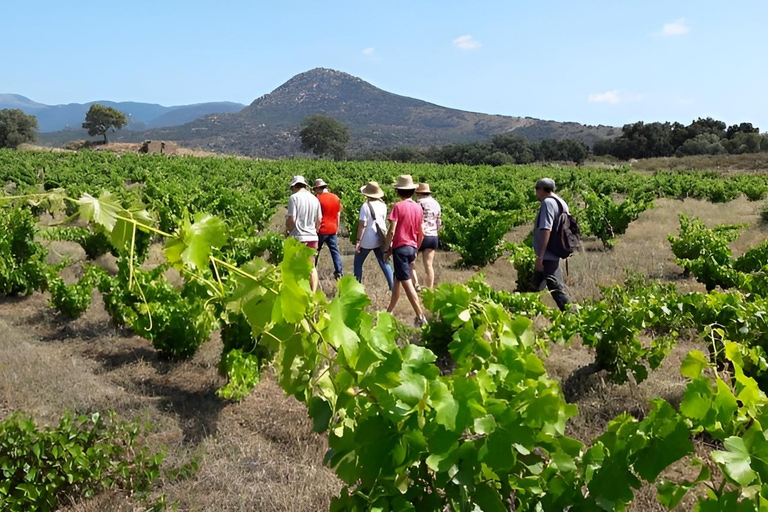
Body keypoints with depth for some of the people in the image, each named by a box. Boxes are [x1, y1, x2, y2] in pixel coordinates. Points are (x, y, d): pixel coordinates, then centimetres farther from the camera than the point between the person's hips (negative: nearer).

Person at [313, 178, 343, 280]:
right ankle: (339, 272, 3)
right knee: (335, 250, 8)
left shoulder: (318, 198, -10)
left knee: (315, 252, 7)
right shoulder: (336, 198, 7)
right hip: (332, 229, 5)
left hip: (321, 229, -4)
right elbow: (338, 215, 11)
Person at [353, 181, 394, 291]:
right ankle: (392, 286, 7)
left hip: (366, 241, -5)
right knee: (384, 263, 12)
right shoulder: (383, 205, 3)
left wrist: (358, 240, -15)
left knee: (358, 264, 9)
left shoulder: (366, 206, -15)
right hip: (379, 240, 5)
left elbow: (362, 224, -17)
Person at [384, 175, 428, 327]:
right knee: (397, 279, 19)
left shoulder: (398, 206, -12)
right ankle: (389, 312, 30)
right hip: (412, 248, 7)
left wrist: (387, 248, -4)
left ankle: (420, 317, -10)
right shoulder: (418, 208, 6)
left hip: (400, 247, -7)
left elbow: (391, 230, -16)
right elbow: (421, 233, 13)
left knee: (406, 283, -6)